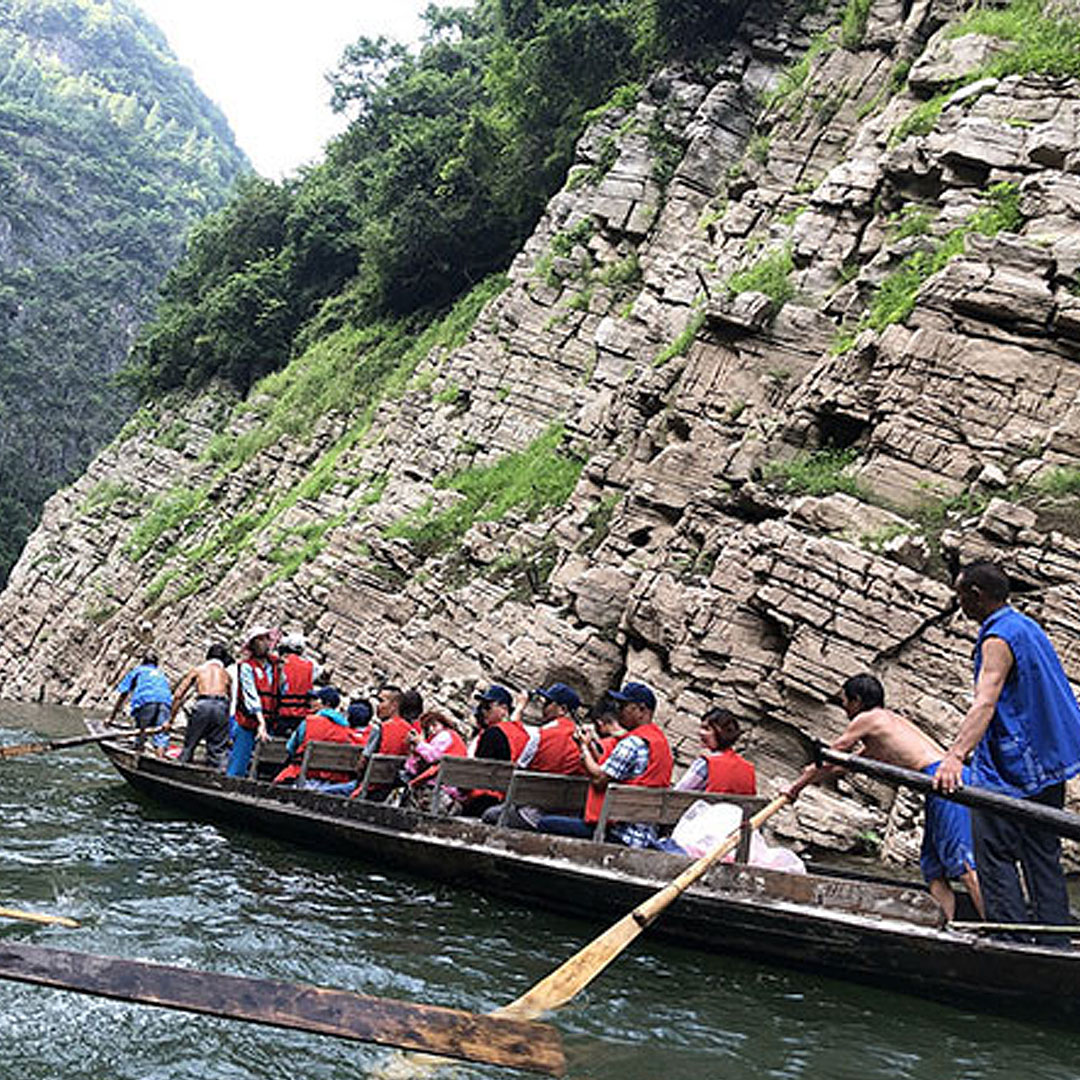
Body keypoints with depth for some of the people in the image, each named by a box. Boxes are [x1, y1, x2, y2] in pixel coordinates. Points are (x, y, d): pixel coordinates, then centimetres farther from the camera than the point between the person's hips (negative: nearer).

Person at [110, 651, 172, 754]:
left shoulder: (137, 671, 30)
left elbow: (123, 695, 27)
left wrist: (112, 717, 32)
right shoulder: (161, 675, 40)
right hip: (165, 701, 2)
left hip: (145, 700, -2)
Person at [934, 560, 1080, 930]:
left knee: (995, 852, -6)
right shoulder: (1028, 627, 15)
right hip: (1049, 765, 10)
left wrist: (955, 755, -44)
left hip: (1009, 772, -10)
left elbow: (985, 703, -32)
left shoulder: (998, 639, -16)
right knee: (1043, 855, 13)